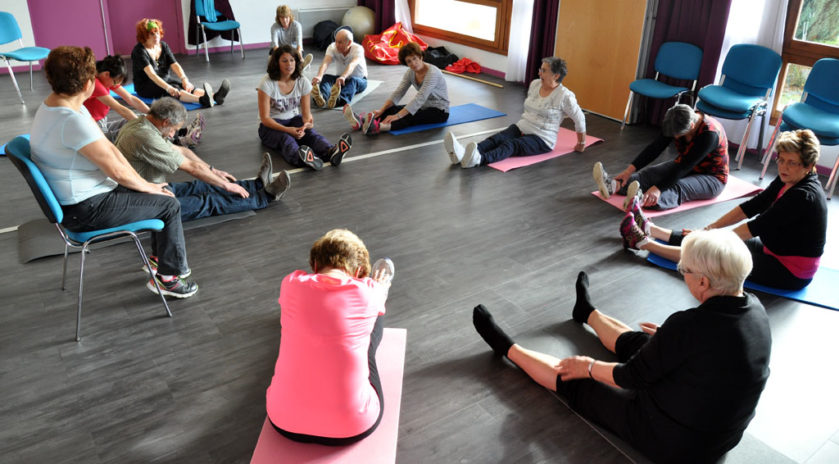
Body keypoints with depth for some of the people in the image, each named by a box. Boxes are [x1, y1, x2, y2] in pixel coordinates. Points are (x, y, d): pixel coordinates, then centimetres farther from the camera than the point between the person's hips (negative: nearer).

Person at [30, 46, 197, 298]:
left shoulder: (53, 105, 4)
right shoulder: (72, 121, -30)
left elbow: (110, 149, 4)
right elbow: (117, 170, -25)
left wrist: (145, 183, 2)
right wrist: (148, 187, -7)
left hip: (76, 198, 10)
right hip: (87, 209, -10)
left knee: (163, 193, 16)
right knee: (169, 205, -4)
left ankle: (158, 257, 31)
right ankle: (167, 276, 10)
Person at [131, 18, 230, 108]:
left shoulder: (163, 45, 4)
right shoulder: (139, 51, -15)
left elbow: (175, 65, -8)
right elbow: (151, 74, -28)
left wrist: (185, 80, -28)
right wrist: (168, 88, -43)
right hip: (146, 87, -6)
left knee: (187, 87, -23)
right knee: (174, 90, -35)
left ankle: (214, 97, -49)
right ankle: (201, 100, -63)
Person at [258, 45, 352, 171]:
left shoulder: (302, 82, -3)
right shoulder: (267, 83, -15)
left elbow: (306, 113, -3)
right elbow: (264, 117, -16)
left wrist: (307, 122, -30)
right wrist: (287, 130, -31)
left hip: (294, 119, 4)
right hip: (271, 125, -3)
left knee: (310, 132, -30)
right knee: (285, 139, -37)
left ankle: (331, 152, -61)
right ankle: (302, 158, -72)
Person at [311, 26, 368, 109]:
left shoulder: (358, 49, -25)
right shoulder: (332, 47, -16)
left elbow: (352, 65, -46)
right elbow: (325, 63, -33)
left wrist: (343, 77, -66)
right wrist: (319, 76, -55)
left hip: (360, 80, -3)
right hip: (341, 78, 4)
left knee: (353, 80, -39)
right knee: (326, 77, -26)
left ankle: (338, 100, -70)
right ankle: (322, 97, -59)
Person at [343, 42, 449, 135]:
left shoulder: (432, 73, -25)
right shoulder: (410, 72, -1)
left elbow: (420, 98, -36)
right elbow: (398, 93, -9)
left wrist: (397, 116, -44)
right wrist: (382, 110, -26)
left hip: (440, 111, -8)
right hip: (423, 107, 8)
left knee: (410, 117, -36)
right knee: (391, 109, -14)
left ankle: (377, 127, -61)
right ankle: (361, 121, -37)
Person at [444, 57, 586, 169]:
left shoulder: (564, 96, -12)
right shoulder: (534, 84, 7)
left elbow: (579, 119, -3)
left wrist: (581, 144, 6)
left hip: (542, 140, -6)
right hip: (521, 128, 6)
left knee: (511, 145, -35)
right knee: (497, 138, -25)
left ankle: (479, 159, -65)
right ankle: (462, 153, -52)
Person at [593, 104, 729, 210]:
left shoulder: (710, 134, -31)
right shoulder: (678, 122, -12)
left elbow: (684, 167, -38)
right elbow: (655, 147, -16)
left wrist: (658, 188, -47)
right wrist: (630, 169, -28)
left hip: (711, 178, -7)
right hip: (685, 165, 7)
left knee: (679, 187, -36)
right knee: (651, 173, -20)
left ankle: (642, 200, -66)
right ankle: (614, 185, -46)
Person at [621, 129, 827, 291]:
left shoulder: (804, 196, -26)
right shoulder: (788, 180, 1)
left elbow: (758, 225, -26)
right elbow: (753, 205, 2)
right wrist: (711, 228, -3)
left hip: (792, 273, -8)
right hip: (775, 252, 8)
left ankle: (644, 242, -8)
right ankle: (648, 228, 12)